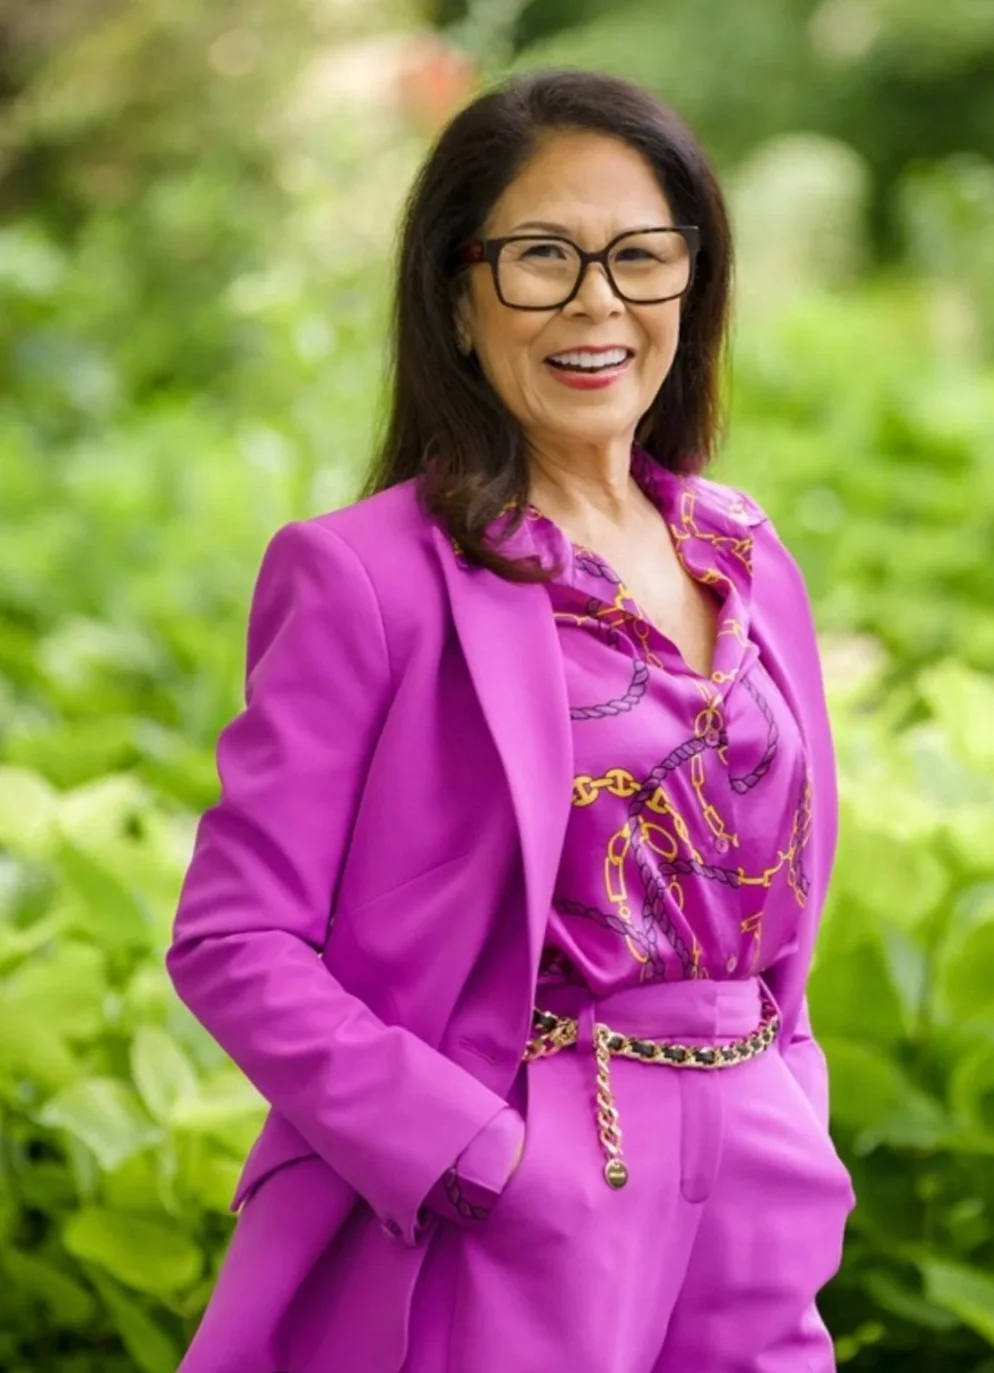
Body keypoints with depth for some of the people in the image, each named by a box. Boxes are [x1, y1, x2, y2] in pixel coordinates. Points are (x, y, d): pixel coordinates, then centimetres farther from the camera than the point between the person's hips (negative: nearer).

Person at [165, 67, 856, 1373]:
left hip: (756, 1204, 5)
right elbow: (234, 944, -12)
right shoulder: (367, 577, -9)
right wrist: (482, 1160, -18)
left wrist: (789, 1139, 6)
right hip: (513, 1218, -5)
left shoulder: (747, 560, 8)